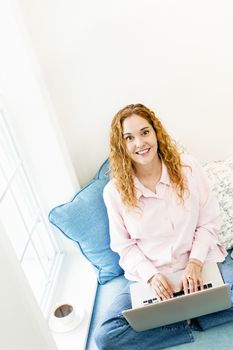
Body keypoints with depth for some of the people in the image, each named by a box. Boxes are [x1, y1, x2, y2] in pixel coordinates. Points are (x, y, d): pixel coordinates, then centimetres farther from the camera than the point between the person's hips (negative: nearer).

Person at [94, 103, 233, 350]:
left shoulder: (188, 168, -8)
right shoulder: (115, 191, -9)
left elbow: (209, 222, -2)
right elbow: (124, 246, -2)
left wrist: (195, 262, -16)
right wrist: (151, 275, -17)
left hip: (199, 264, 1)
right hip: (149, 276, 0)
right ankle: (190, 326, -8)